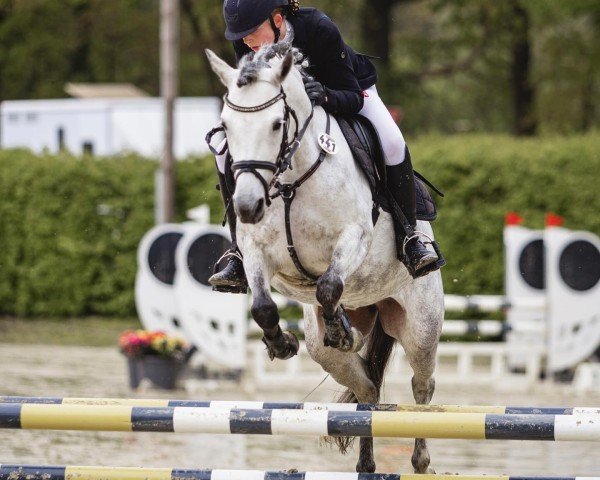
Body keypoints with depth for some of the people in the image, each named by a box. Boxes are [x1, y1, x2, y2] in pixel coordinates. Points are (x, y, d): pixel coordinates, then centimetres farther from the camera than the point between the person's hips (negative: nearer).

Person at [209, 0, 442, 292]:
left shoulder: (320, 30, -37)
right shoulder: (245, 45, -26)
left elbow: (352, 98, -33)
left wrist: (326, 97, -55)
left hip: (348, 92, -3)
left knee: (392, 144, -30)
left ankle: (410, 239, -16)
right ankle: (241, 253, -12)